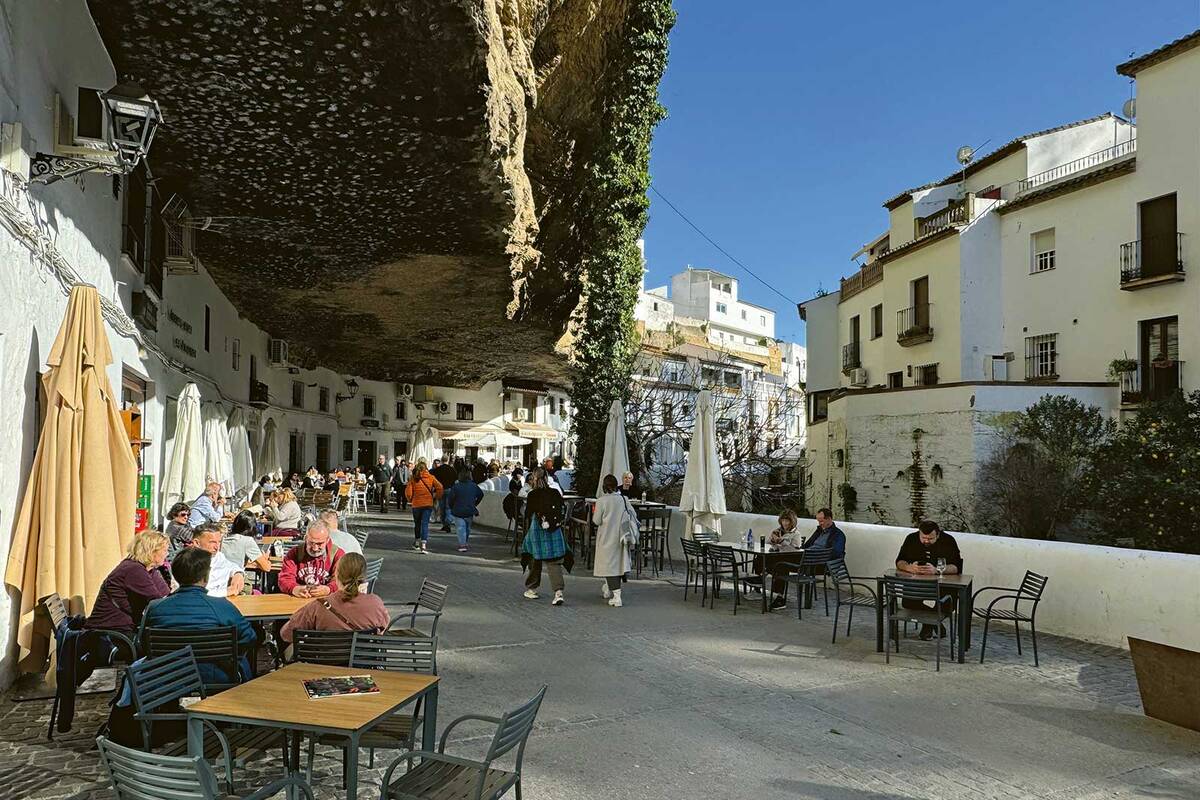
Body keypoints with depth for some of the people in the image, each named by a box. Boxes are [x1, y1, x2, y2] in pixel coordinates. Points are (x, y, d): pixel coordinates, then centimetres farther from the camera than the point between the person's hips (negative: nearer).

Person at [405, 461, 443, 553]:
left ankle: (417, 543, 32)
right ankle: (423, 544, -17)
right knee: (425, 524, -3)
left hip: (416, 504, 1)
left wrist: (411, 500, 12)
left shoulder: (413, 479, -1)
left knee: (417, 524, 19)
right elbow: (439, 487, -8)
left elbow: (408, 492, -6)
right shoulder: (430, 477, 0)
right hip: (428, 504, -1)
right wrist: (436, 498, 4)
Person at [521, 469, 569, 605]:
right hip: (555, 532, 3)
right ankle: (559, 591, -11)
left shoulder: (533, 495, -9)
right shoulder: (555, 493, 1)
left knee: (535, 560, 14)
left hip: (537, 532, -2)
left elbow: (528, 514, -2)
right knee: (555, 562, 3)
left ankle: (530, 589, 28)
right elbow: (560, 512, 7)